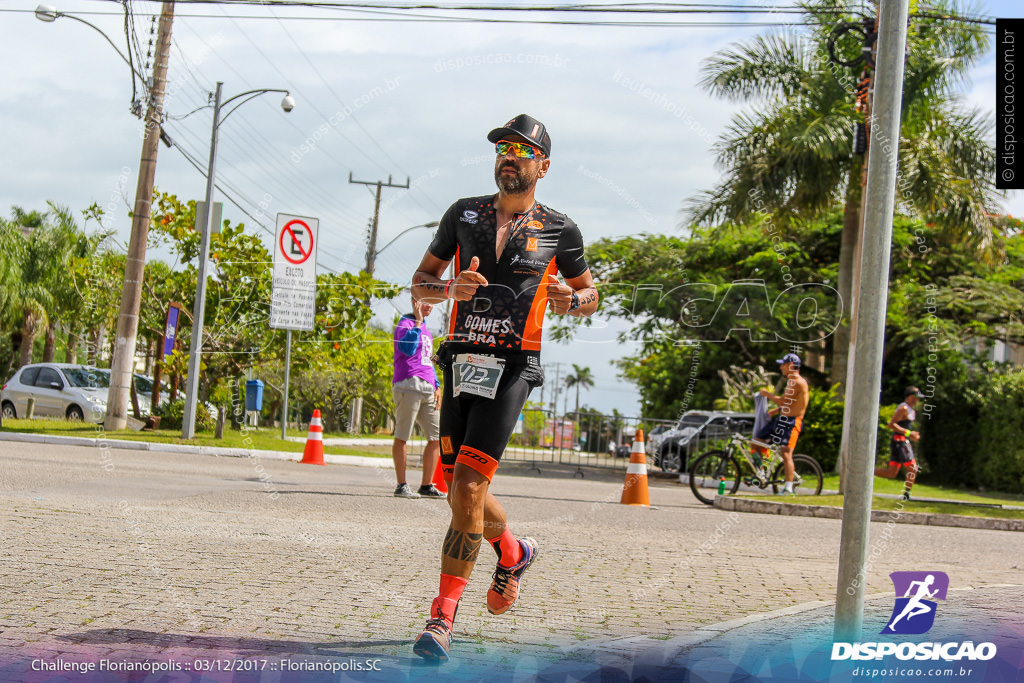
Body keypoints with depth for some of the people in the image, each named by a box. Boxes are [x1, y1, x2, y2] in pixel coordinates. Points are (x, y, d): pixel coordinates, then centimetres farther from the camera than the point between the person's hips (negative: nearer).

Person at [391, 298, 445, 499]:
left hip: (427, 389, 9)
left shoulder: (426, 330, 24)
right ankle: (402, 485, -2)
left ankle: (427, 486, 10)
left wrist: (436, 386, 20)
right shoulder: (405, 323, -2)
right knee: (402, 436, -5)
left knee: (437, 437, 5)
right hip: (408, 385, -9)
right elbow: (407, 348, -22)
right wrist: (418, 322, -18)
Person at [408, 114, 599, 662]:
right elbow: (420, 282, 12)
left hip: (512, 366, -4)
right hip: (460, 362, 4)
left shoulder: (559, 230, 5)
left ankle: (444, 613, -9)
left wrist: (569, 301, -8)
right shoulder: (463, 214, 11)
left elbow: (589, 294, 16)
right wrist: (451, 288, -10)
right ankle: (513, 551, 39)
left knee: (467, 487, -16)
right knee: (461, 494, 8)